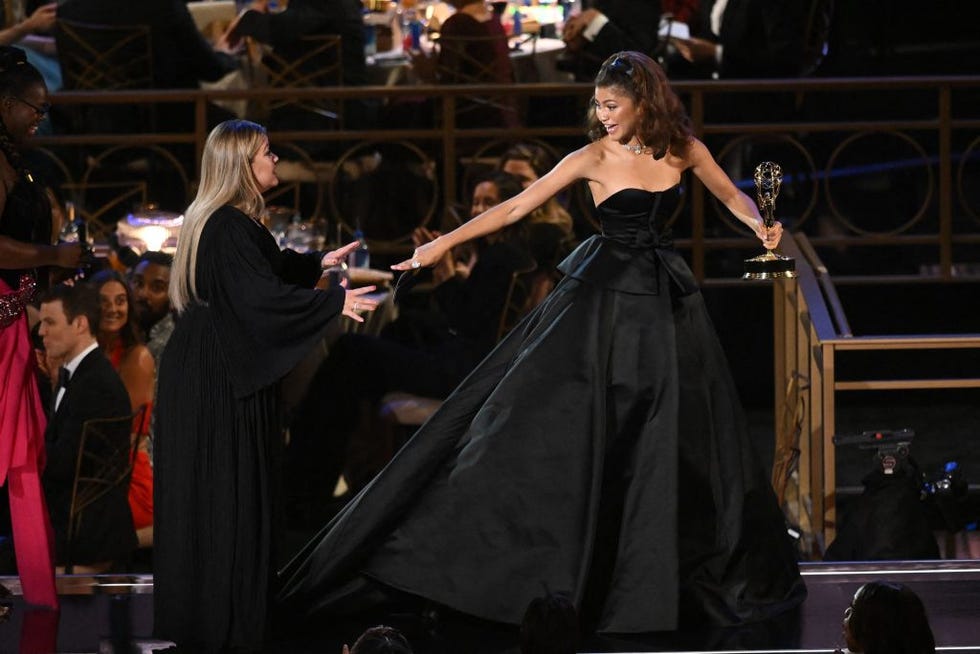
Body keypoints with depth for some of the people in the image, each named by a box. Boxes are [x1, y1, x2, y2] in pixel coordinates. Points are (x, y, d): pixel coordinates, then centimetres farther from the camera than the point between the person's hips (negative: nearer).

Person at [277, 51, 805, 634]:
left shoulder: (684, 149, -1)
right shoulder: (594, 158, -8)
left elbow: (734, 197, 13)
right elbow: (515, 208, -9)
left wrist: (761, 226, -10)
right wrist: (444, 243, -14)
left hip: (664, 299, 3)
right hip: (604, 293, -3)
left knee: (680, 430, 8)